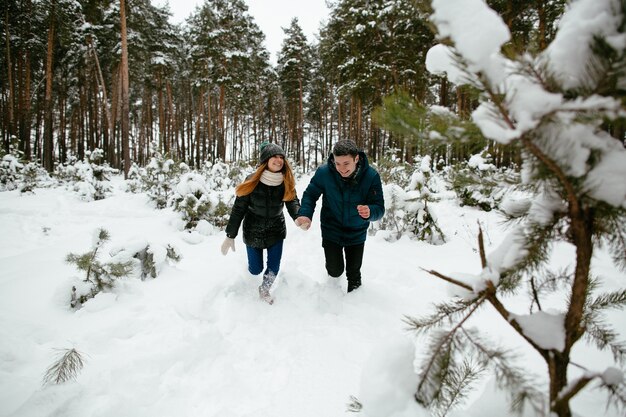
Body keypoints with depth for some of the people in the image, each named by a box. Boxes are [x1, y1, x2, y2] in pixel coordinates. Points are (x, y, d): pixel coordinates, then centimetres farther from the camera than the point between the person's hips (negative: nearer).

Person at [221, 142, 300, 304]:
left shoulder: (287, 182, -13)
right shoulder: (252, 181, -19)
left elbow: (293, 202, -14)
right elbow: (238, 208, -13)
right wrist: (230, 236, -11)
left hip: (276, 230, 2)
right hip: (253, 232, -1)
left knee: (274, 268, 3)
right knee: (255, 269, 10)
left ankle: (264, 289, 35)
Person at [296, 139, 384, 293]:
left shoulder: (371, 176, -23)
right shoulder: (324, 172, -22)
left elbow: (379, 208, -21)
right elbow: (310, 194, -9)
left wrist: (370, 212, -45)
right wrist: (305, 214, -28)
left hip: (356, 233, 1)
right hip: (331, 231, 0)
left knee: (353, 271, 14)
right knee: (335, 270, 4)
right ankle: (334, 285, 44)